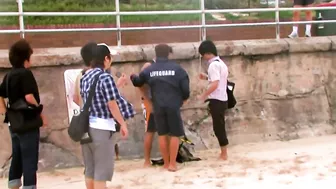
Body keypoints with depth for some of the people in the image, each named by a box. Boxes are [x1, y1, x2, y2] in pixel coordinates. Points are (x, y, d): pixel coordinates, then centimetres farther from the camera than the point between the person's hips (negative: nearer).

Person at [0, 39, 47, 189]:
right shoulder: (25, 73, -14)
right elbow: (29, 97, -24)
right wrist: (40, 112, -12)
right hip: (28, 122, -8)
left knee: (17, 157, 15)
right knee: (29, 159, -2)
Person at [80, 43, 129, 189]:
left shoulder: (85, 77, 10)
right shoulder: (105, 77, -14)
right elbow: (112, 105, -15)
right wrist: (123, 124, -5)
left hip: (86, 126, 8)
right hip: (101, 127, -8)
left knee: (90, 169, 15)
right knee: (101, 170, 0)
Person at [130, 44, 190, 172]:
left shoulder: (149, 70, 4)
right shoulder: (177, 68, -2)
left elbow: (138, 82, 18)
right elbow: (185, 87, -3)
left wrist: (133, 77, 41)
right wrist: (184, 98, 18)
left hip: (158, 106, 3)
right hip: (173, 106, -2)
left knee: (162, 134, 13)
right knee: (175, 134, 6)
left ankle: (166, 163, 19)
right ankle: (172, 163, 3)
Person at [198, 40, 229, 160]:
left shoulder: (213, 65, -16)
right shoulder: (221, 63, 15)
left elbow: (215, 84, -22)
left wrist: (203, 95, -13)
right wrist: (207, 78, 16)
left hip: (216, 100, -10)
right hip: (222, 99, 10)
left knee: (218, 127, -2)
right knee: (220, 127, 14)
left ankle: (224, 154, 5)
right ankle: (223, 153, 21)